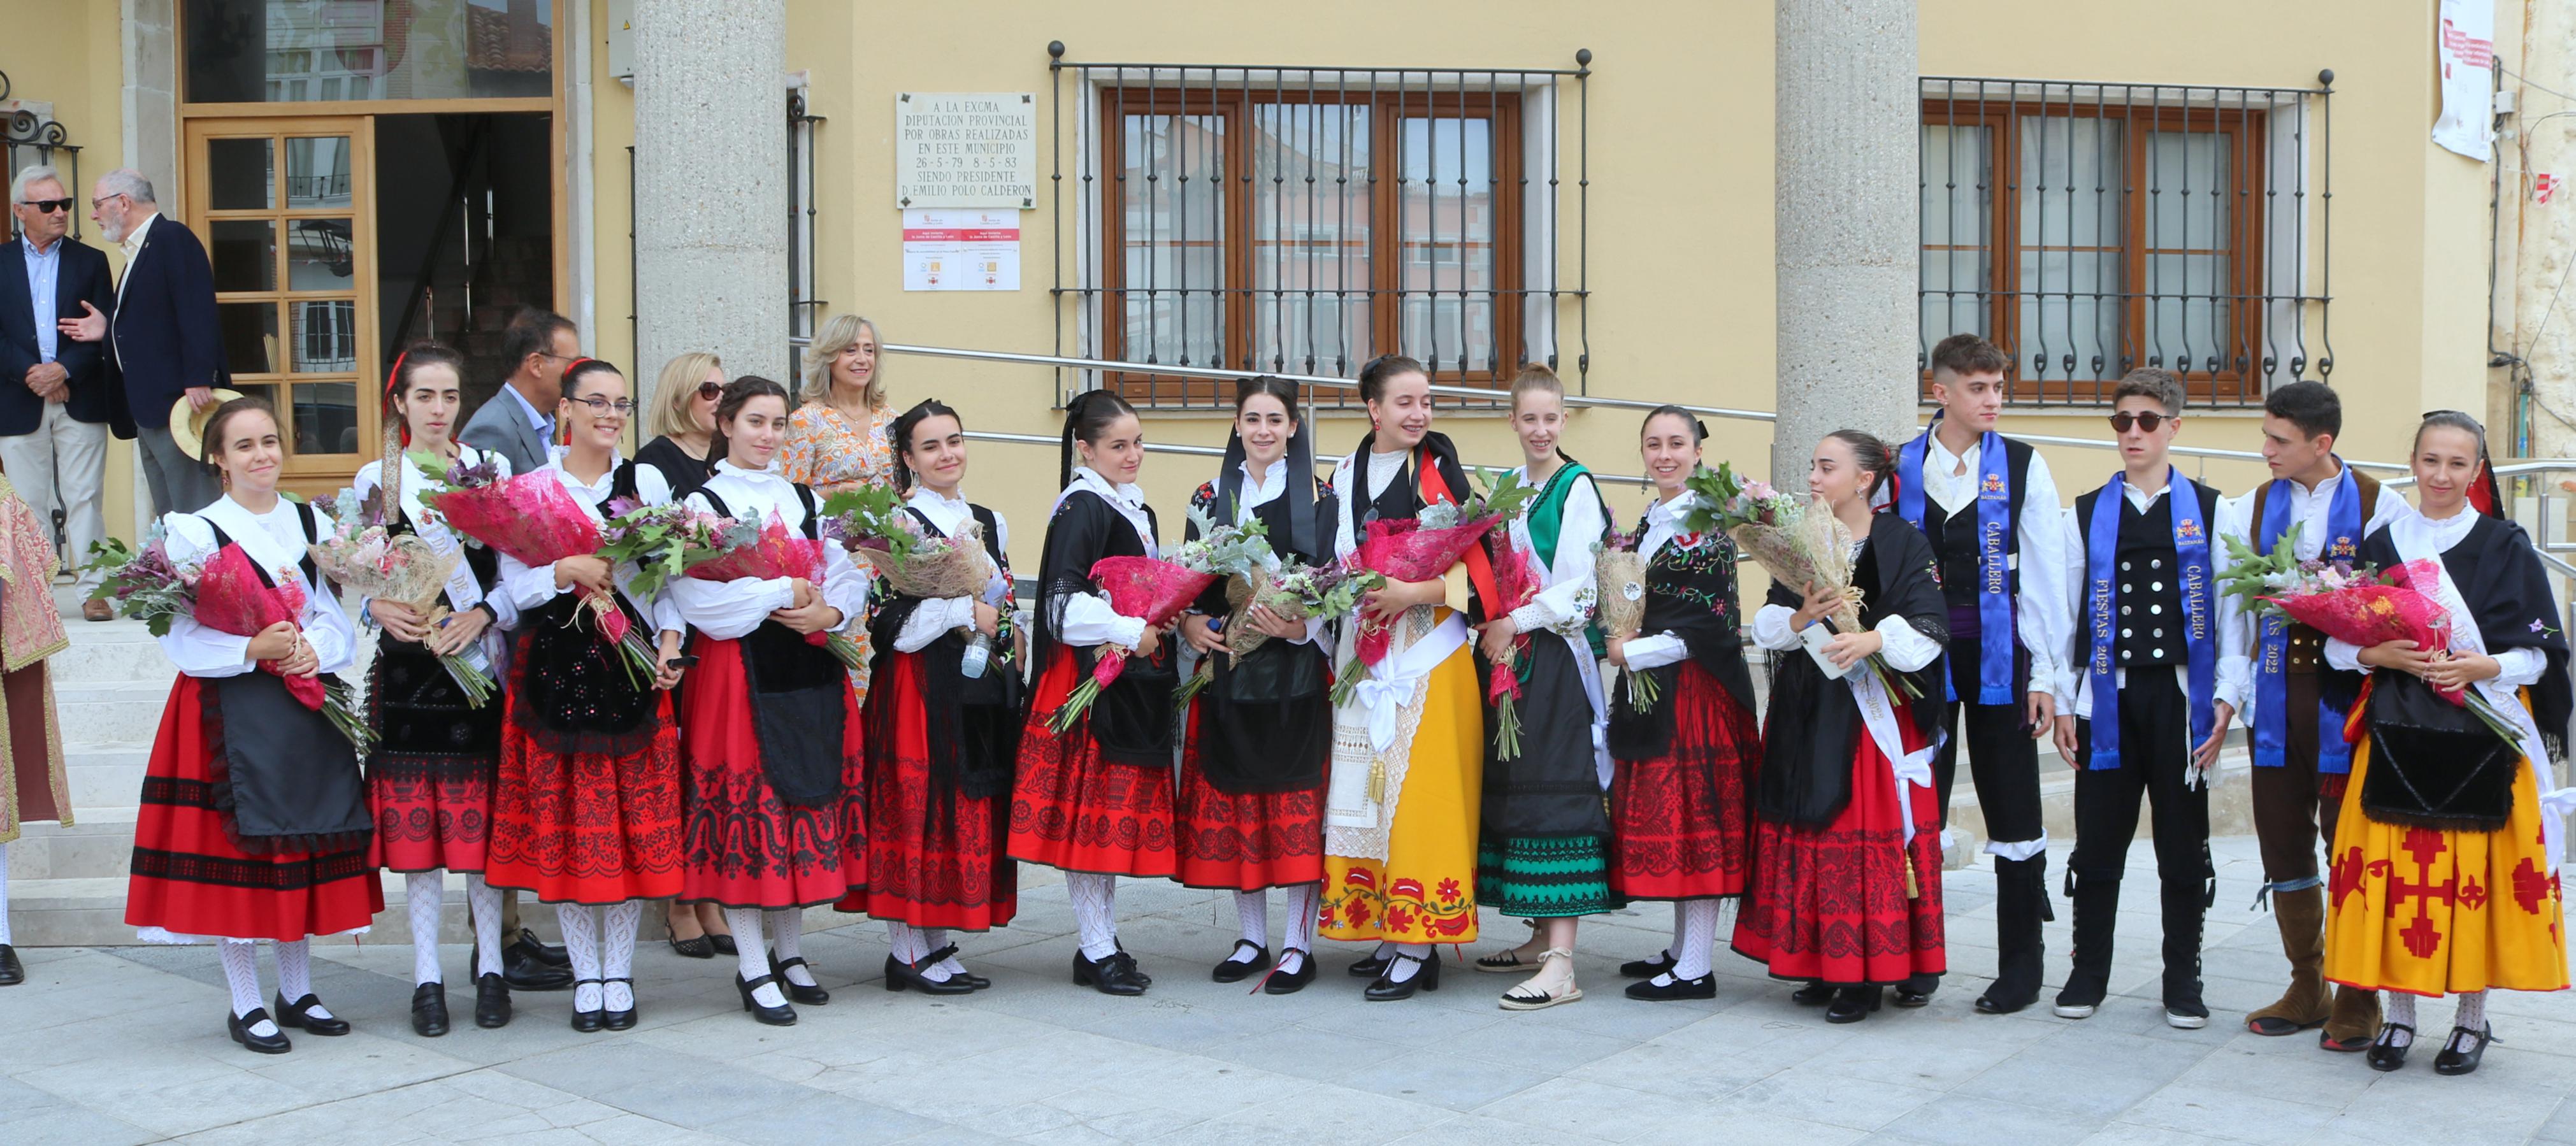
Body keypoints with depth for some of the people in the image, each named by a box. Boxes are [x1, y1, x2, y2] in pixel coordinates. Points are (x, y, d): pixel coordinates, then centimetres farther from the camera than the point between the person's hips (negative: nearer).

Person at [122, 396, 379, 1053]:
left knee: (304, 848, 8)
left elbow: (340, 615, 5)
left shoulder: (314, 524, 8)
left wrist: (314, 649, -15)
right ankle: (246, 1005, 10)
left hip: (306, 708, 4)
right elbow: (181, 637, -11)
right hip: (230, 710, -4)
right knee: (233, 854, -1)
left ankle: (298, 993, 21)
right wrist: (253, 650, -23)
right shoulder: (196, 532, -5)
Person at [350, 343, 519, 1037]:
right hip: (405, 665, 1)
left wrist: (481, 616, -14)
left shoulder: (491, 470, 6)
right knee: (413, 823, 1)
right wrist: (381, 609, -12)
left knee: (479, 819, -1)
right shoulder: (373, 479, 8)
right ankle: (427, 977, 8)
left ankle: (490, 968, 9)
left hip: (478, 661, -1)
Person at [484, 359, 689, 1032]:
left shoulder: (648, 483, 9)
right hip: (555, 668, -1)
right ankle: (586, 974, 13)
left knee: (638, 825, 2)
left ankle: (620, 971, 14)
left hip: (634, 670, 2)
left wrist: (669, 644, -4)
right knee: (565, 826, 1)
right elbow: (514, 586, -2)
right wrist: (568, 571, -18)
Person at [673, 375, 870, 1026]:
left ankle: (791, 953, 20)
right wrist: (783, 594, -14)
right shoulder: (703, 503, -2)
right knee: (747, 808, -4)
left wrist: (830, 613, -11)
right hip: (740, 673, -5)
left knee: (809, 801, 7)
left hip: (811, 668, 5)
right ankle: (754, 969, 4)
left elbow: (847, 576, 9)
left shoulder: (804, 500, 14)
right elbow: (698, 596, -14)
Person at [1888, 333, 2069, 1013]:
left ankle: (2020, 968, 13)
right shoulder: (1901, 469, 5)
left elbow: (2044, 577, 0)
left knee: (2013, 810, 3)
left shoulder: (2024, 467, 1)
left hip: (1998, 658, -1)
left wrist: (2045, 676, -4)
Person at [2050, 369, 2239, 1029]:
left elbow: (2231, 610, 4)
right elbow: (2064, 614, 9)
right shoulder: (2087, 515, 9)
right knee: (2098, 844, 4)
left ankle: (2183, 983, 15)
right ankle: (2088, 974, 16)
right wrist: (2063, 703, 3)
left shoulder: (2209, 511, 6)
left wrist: (2226, 700, -4)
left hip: (2181, 695, -1)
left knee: (2184, 845, 4)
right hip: (2108, 697, 1)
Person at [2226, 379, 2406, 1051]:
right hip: (2276, 697, 4)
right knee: (2283, 843, 8)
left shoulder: (2380, 506, -3)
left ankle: (2357, 1001, 11)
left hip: (2346, 697, -4)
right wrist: (2236, 685, 4)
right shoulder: (2253, 508, 10)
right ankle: (2307, 990, 21)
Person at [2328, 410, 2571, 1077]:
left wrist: (2482, 667, -17)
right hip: (2397, 739, 2)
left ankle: (2472, 1017, 14)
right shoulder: (2382, 545, 8)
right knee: (2394, 871, 0)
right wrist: (2380, 655, -13)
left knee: (2476, 872, 0)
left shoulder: (2506, 547, 2)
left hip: (2483, 739, -2)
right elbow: (2337, 643, 7)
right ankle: (2400, 1014, 13)